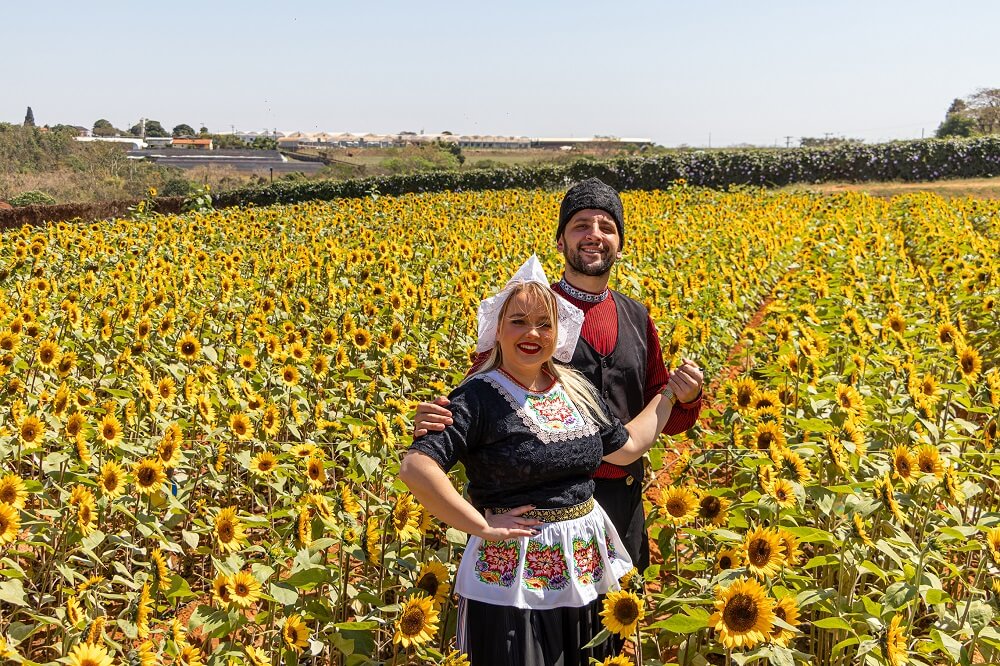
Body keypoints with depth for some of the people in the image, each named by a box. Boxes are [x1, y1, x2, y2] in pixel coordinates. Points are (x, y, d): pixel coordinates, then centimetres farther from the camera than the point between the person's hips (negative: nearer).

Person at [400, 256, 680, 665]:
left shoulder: (577, 390, 7)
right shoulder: (478, 397, -14)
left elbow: (626, 447, 20)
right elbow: (415, 468, -24)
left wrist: (670, 394, 19)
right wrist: (481, 526, -22)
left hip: (587, 572, 6)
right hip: (512, 582, -6)